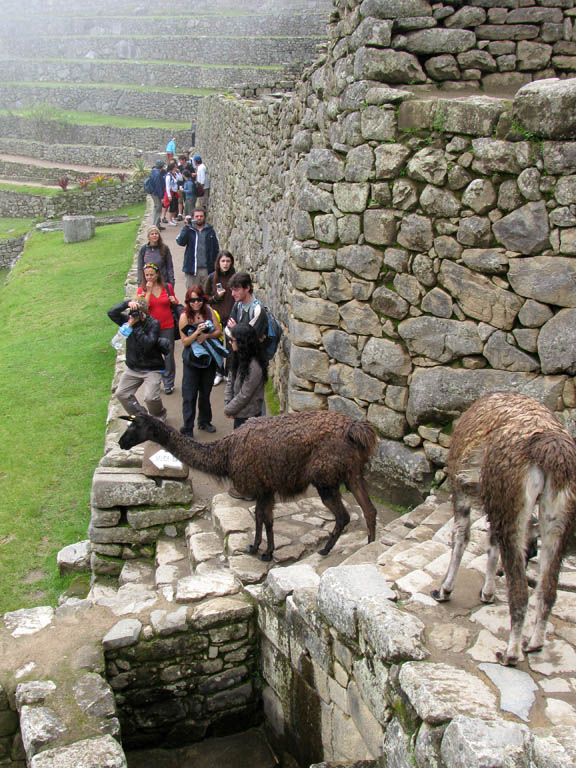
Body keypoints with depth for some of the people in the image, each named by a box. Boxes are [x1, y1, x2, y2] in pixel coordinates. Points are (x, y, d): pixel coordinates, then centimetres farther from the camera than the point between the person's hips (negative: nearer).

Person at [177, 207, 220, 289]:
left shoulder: (210, 230, 9)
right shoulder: (189, 230, 5)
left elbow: (216, 249, 11)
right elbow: (180, 242, -13)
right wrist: (186, 226, -17)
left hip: (207, 269, 1)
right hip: (192, 269, -1)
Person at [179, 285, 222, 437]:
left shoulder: (209, 312, -2)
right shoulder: (184, 317, -12)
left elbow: (218, 331, -3)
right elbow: (185, 341, -13)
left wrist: (206, 336, -20)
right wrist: (197, 332, -30)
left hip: (209, 358, 4)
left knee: (205, 392, 18)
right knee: (189, 395, -1)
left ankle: (204, 421, 35)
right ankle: (187, 429, 5)